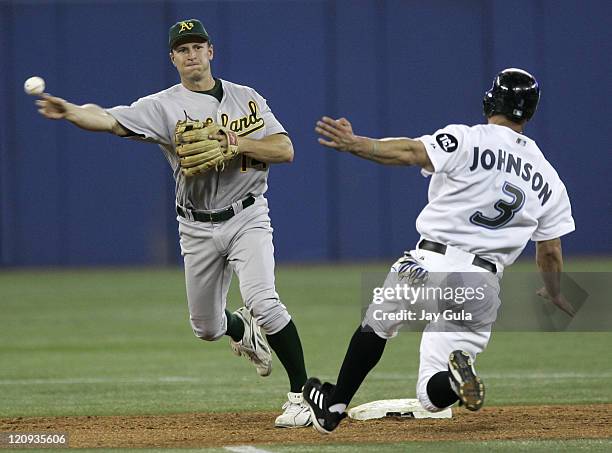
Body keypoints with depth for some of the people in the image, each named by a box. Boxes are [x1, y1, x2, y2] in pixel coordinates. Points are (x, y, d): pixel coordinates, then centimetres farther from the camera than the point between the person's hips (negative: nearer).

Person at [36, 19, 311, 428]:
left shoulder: (247, 99, 2)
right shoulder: (163, 106, -4)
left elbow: (285, 150, -4)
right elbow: (109, 120, -21)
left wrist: (239, 143, -20)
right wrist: (70, 112, -41)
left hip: (247, 218, -2)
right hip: (198, 229, 2)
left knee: (264, 301, -23)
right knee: (206, 328, 12)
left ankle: (303, 394, -14)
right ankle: (243, 331, 49)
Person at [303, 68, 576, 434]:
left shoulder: (468, 141, -2)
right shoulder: (548, 180, 12)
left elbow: (409, 152, -19)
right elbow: (551, 251, 17)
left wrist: (354, 144, -23)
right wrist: (555, 295, 34)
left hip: (429, 266, -3)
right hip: (483, 288, 3)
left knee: (376, 324, 29)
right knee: (433, 396, 7)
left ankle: (332, 408, 31)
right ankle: (457, 378, -29)